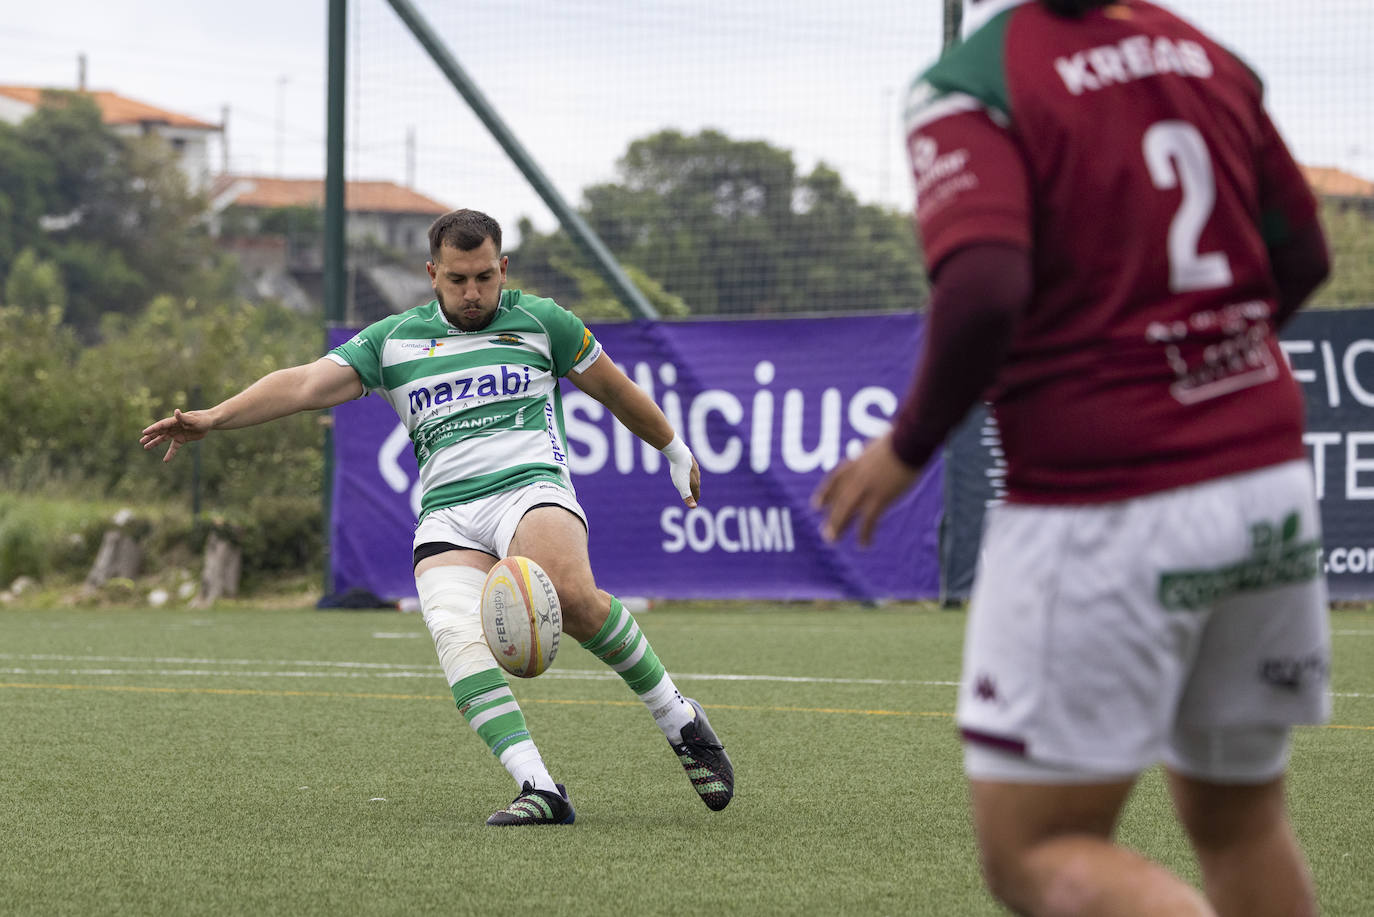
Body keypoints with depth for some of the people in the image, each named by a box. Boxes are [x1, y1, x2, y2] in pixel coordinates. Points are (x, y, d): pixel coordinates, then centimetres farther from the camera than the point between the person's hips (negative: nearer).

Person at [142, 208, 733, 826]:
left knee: (568, 592, -35)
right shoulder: (394, 340, 15)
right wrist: (212, 419, -4)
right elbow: (308, 385, 8)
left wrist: (674, 450, 36)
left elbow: (614, 388, 26)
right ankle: (539, 789, -34)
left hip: (530, 488, -2)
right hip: (446, 514, 2)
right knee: (457, 636, -29)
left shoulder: (540, 321, 13)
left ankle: (679, 720, -16)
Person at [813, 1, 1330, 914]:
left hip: (1103, 512, -6)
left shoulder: (968, 86, -11)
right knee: (1239, 821, 19)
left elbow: (985, 290, -24)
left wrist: (909, 445, -9)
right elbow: (1301, 256, 17)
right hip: (1268, 487, 6)